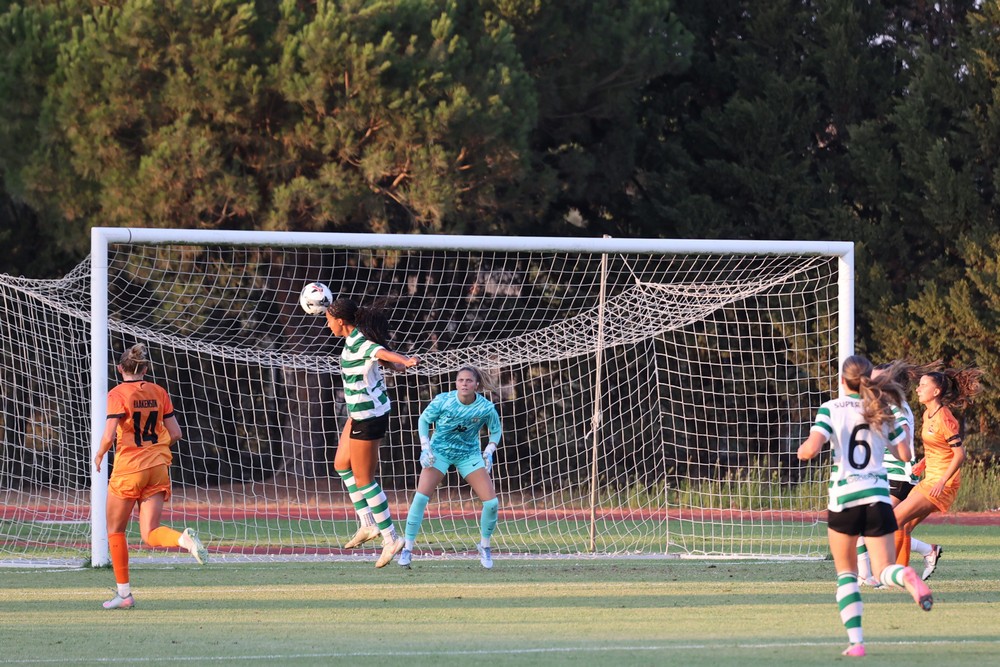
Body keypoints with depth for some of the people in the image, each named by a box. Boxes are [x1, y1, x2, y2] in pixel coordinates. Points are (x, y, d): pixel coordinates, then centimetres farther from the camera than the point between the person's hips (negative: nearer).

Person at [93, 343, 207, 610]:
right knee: (150, 533, 3)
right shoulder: (159, 393, 6)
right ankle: (185, 539, -29)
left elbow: (109, 435, -17)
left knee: (115, 530, 13)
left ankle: (124, 593, 14)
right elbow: (175, 433, 6)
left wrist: (99, 455, 2)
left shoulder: (117, 394, -9)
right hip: (158, 466, 4)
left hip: (129, 467, -4)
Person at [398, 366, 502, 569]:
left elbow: (495, 430, 3)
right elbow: (423, 420, -2)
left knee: (492, 502, -8)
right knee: (420, 497, -17)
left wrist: (489, 452, -11)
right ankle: (407, 548, -7)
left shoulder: (486, 408, -16)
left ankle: (484, 545, 17)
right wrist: (425, 448, -11)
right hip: (439, 451, -1)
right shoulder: (443, 400, -19)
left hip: (469, 453, 1)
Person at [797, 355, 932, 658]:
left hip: (843, 497, -2)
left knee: (846, 573, 14)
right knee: (884, 570, 2)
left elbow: (811, 448, -15)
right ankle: (908, 578, -36)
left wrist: (802, 450, 9)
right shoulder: (883, 410, 7)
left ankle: (855, 640, 0)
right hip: (877, 497, 2)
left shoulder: (831, 409, -3)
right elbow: (904, 454, 8)